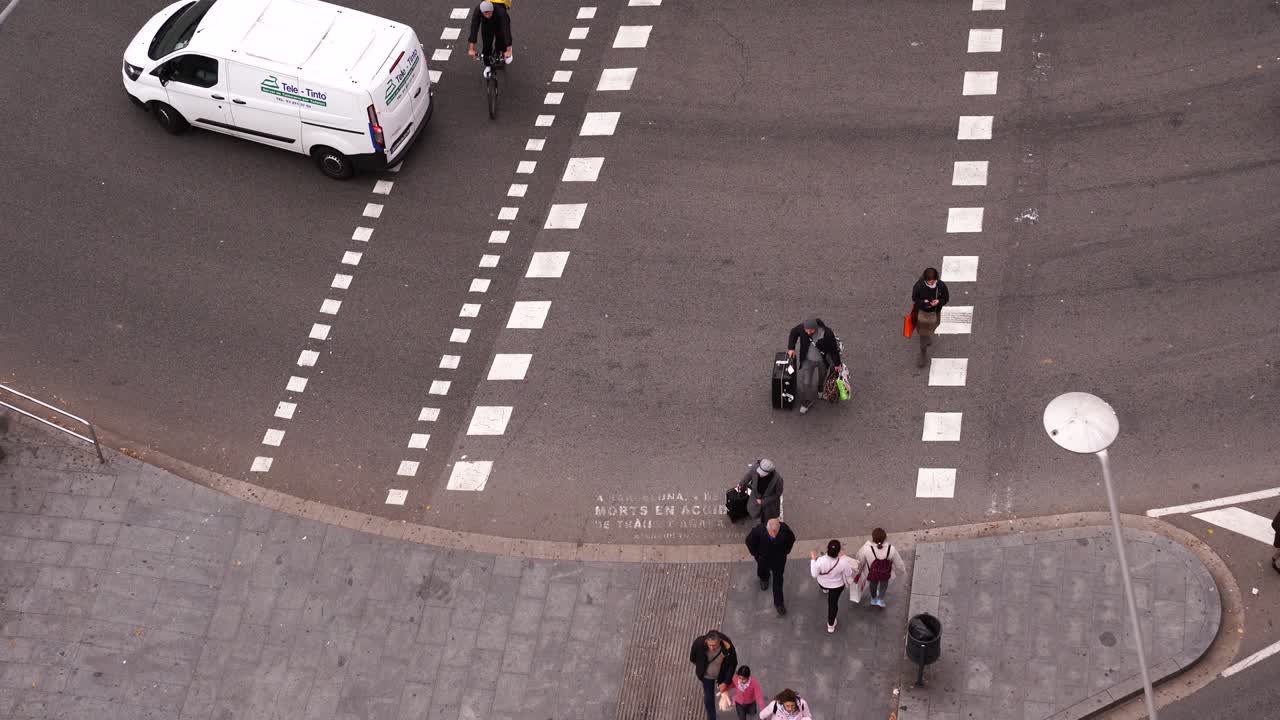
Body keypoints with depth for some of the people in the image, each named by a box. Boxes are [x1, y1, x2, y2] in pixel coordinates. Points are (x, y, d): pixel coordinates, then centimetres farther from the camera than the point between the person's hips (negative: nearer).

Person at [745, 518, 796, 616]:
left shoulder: (784, 529, -35)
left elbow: (791, 538, -10)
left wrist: (786, 551, -6)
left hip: (779, 560, -1)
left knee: (778, 582, 14)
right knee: (763, 571, 33)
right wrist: (756, 554, -10)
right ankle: (764, 578, 70)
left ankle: (779, 603, 35)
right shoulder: (758, 531, -39)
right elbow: (749, 541, -17)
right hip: (763, 559, 1)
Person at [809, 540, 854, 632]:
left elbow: (814, 574, -21)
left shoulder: (820, 561, -39)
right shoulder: (843, 562, -38)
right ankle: (831, 625, 41)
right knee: (833, 603, 22)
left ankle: (825, 589, 76)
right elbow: (849, 574, -17)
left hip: (822, 583, 1)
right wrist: (844, 557, -11)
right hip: (837, 585, -1)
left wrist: (813, 559, -12)